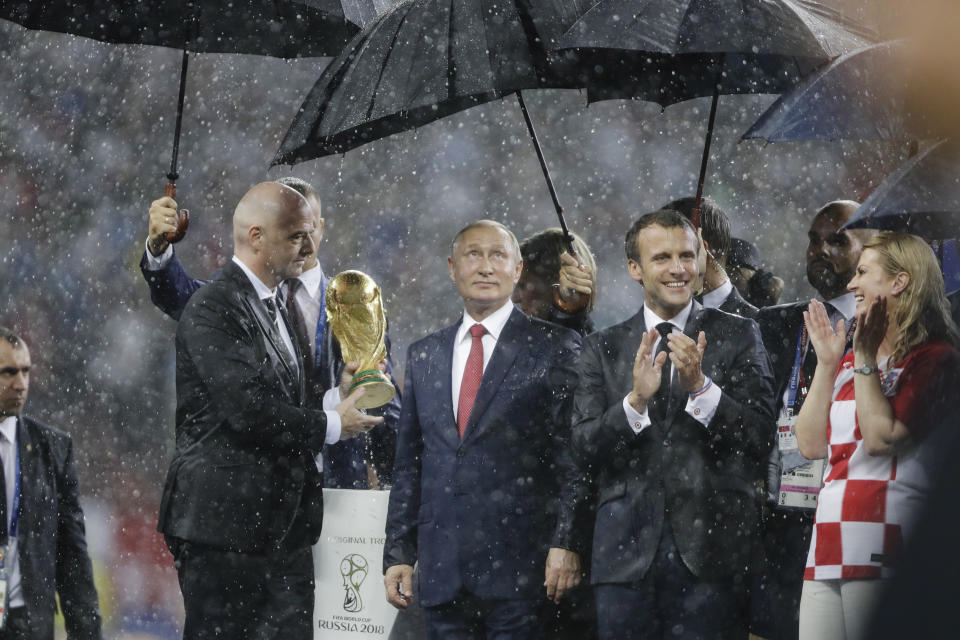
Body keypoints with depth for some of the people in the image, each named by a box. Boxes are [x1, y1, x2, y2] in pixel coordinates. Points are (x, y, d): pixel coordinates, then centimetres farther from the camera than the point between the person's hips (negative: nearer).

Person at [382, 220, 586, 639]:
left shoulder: (555, 348, 2)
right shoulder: (423, 356, 17)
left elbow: (573, 455, -4)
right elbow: (409, 465, 17)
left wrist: (566, 543, -13)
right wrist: (398, 553, 10)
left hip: (521, 569, -4)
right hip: (441, 571, 4)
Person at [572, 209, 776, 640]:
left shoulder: (737, 337, 6)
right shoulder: (603, 348, 10)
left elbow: (760, 439, -1)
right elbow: (584, 451, 2)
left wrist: (701, 386, -15)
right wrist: (635, 400, -15)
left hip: (710, 553, -1)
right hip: (628, 552, 1)